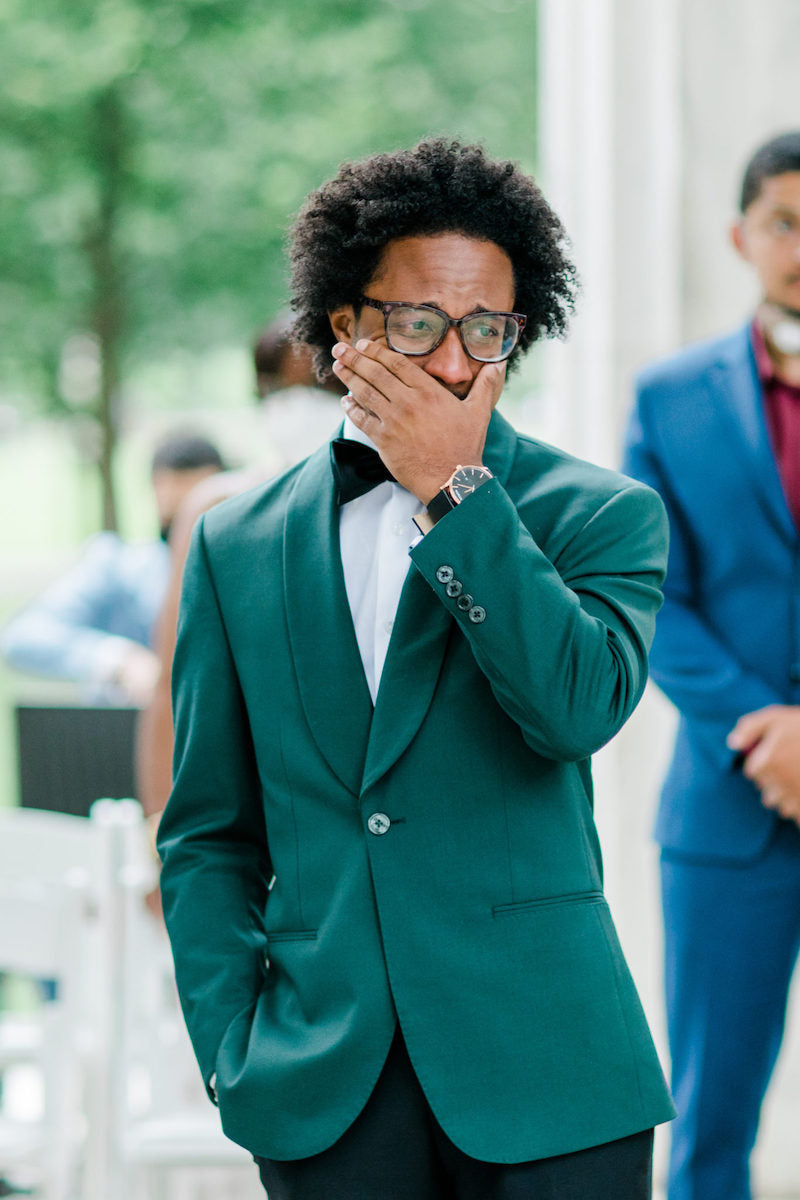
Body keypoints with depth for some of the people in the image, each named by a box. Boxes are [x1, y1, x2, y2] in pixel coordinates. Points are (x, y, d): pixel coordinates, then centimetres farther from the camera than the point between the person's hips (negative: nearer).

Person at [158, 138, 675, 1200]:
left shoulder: (602, 515, 3)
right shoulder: (237, 545, 10)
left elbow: (581, 705, -16)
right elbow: (207, 834, 12)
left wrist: (455, 489, -12)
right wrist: (234, 1052, 1)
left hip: (544, 1074, -2)